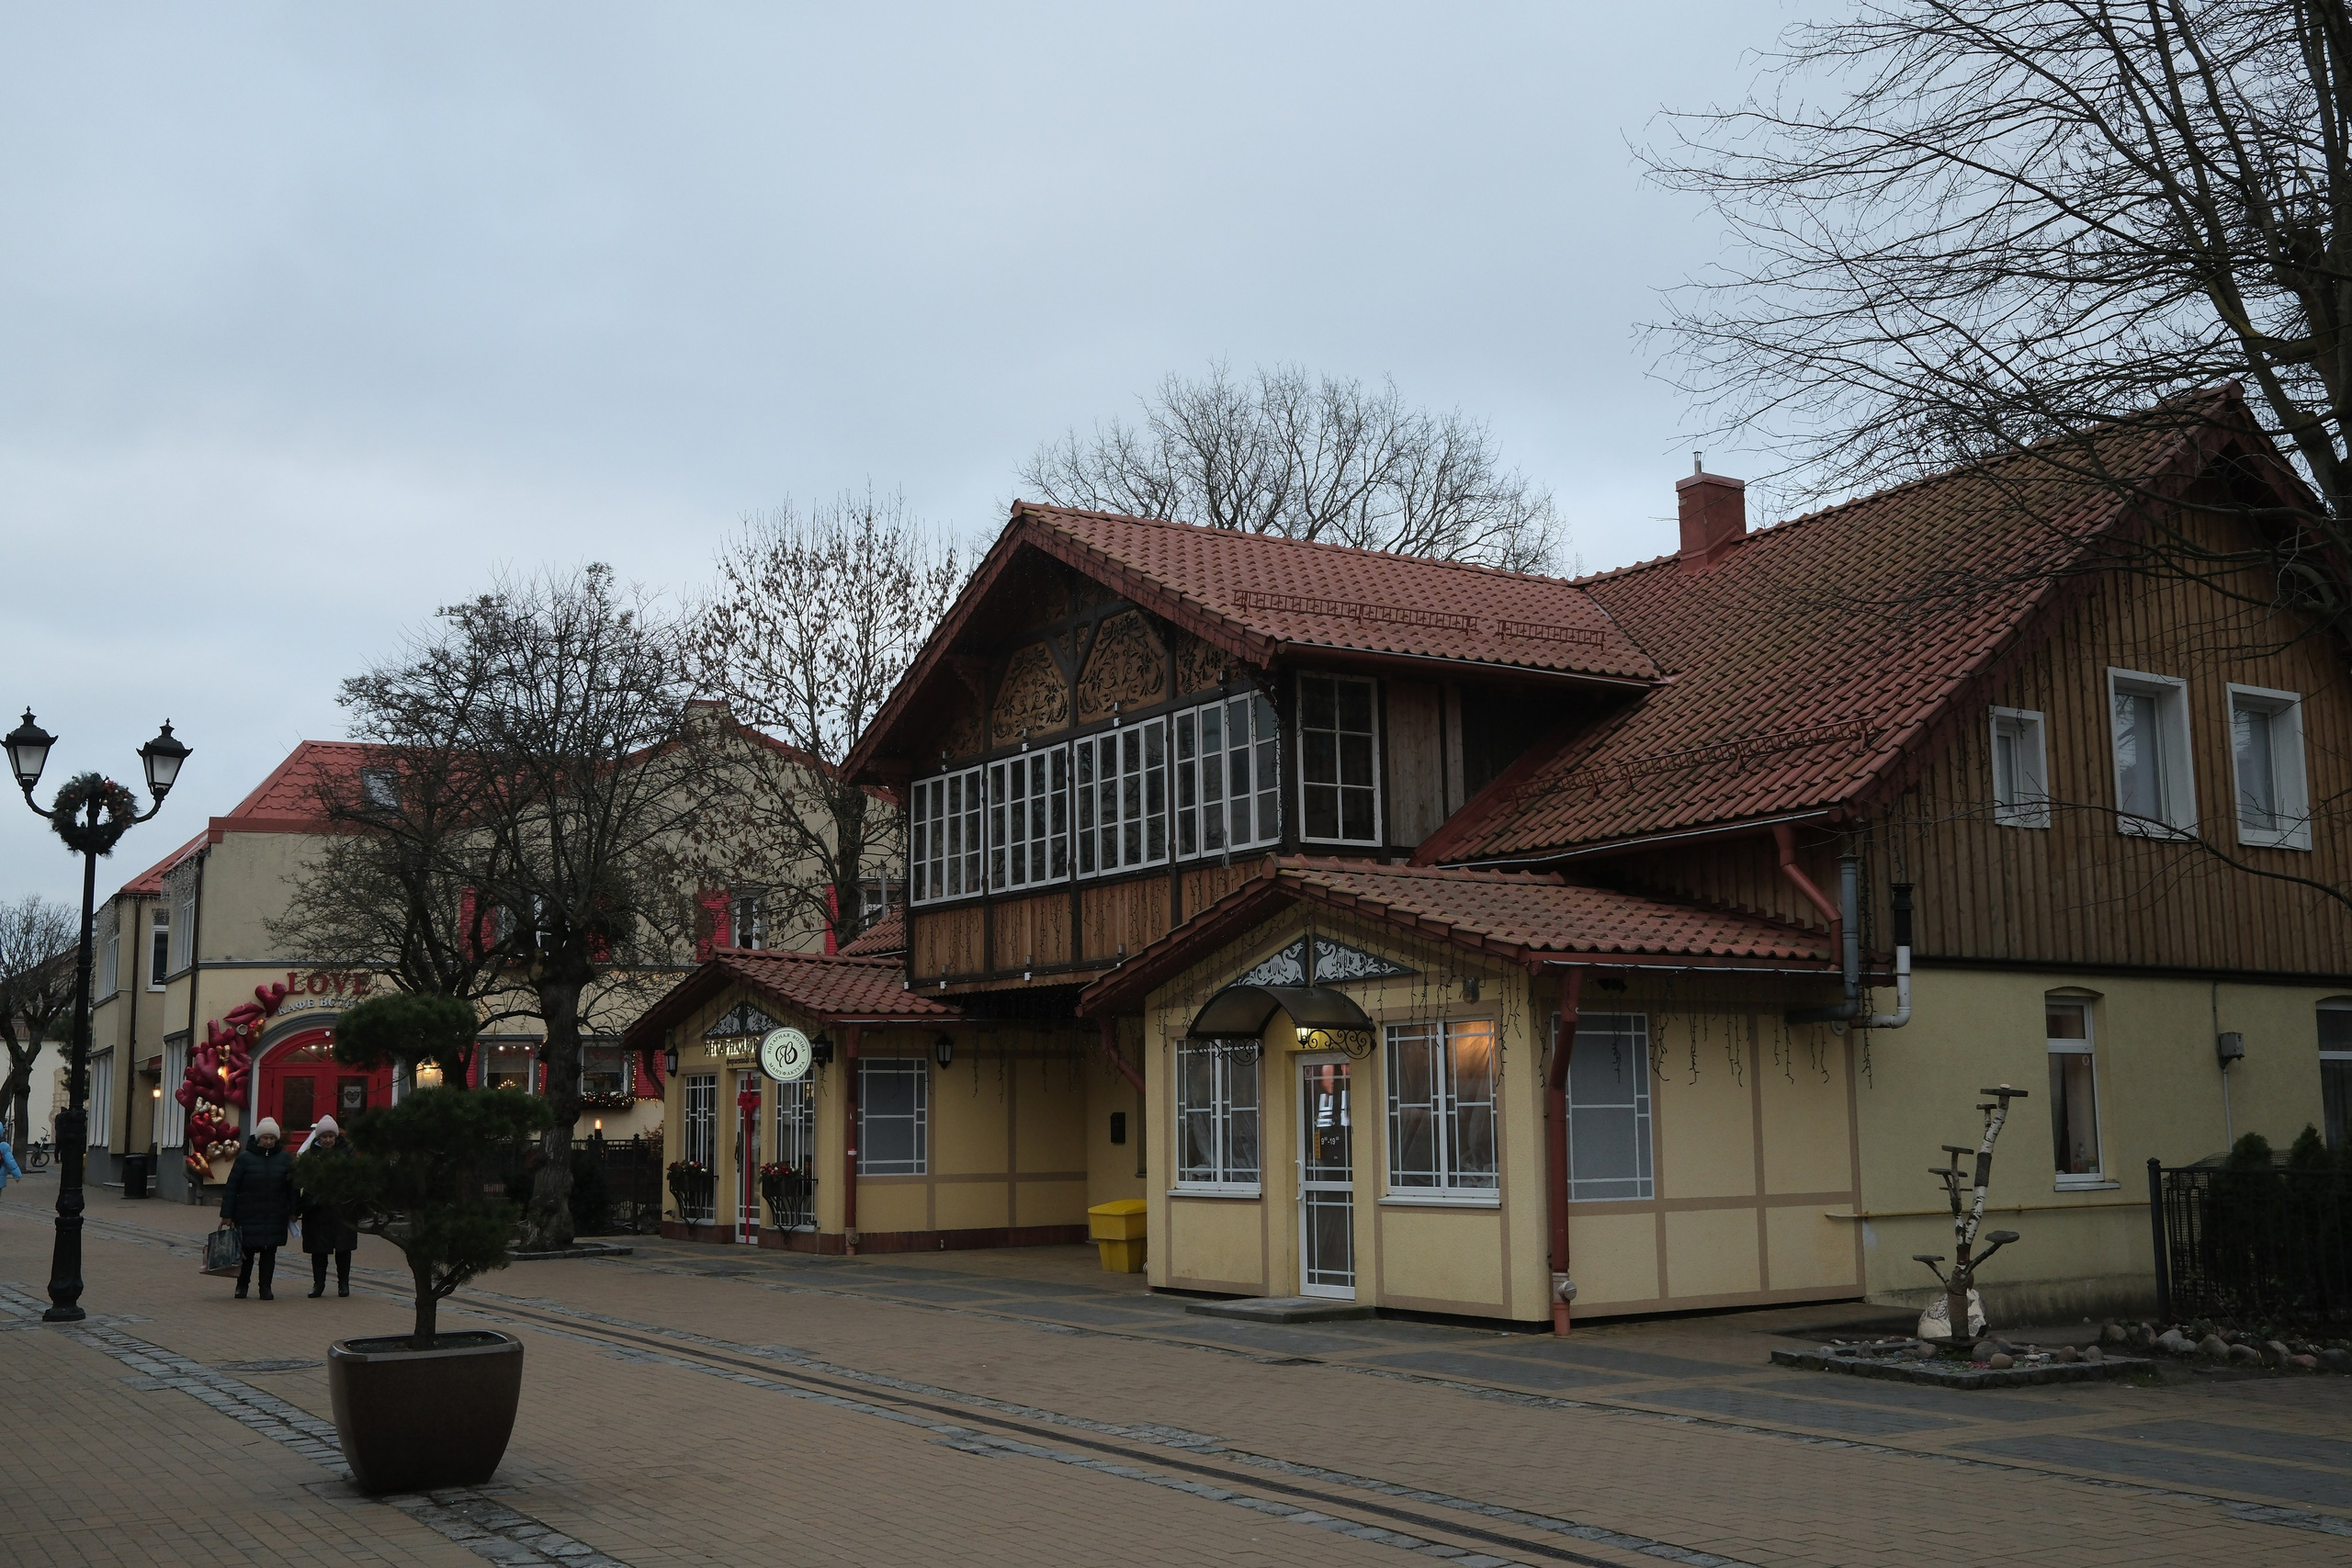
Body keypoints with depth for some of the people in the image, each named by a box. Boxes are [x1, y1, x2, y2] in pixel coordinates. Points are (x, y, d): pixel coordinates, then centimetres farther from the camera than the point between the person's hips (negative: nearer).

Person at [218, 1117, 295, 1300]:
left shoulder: (285, 1158, 5)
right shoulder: (245, 1158, -2)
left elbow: (292, 1187, 8)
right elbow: (231, 1187, -1)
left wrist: (292, 1211, 3)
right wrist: (226, 1214, -4)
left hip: (275, 1216, 2)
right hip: (249, 1215, -2)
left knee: (269, 1252, 3)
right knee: (247, 1251, 3)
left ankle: (265, 1287, 11)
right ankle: (242, 1285, 21)